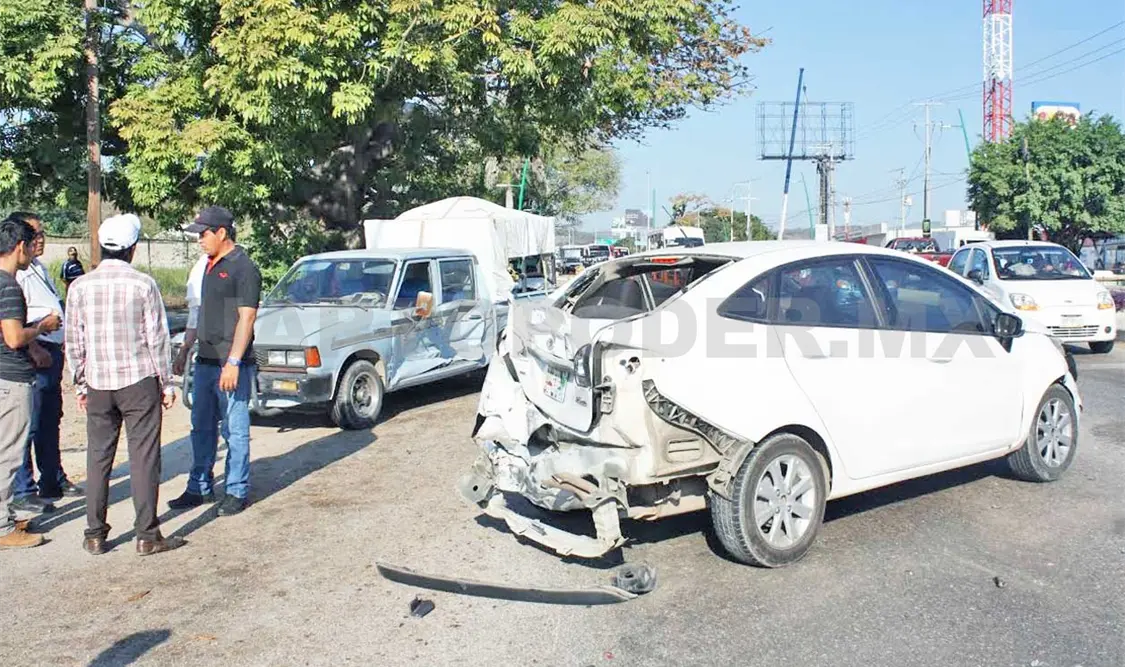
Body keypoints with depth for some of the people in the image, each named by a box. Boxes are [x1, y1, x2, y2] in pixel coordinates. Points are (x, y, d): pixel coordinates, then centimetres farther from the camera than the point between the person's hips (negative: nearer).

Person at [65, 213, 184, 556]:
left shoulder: (80, 286, 1)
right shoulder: (143, 284, -8)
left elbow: (73, 342, 5)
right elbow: (158, 338, -7)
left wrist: (81, 385, 15)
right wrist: (167, 383, 2)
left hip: (97, 385, 3)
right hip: (139, 381, -3)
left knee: (97, 459, 11)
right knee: (143, 458, 1)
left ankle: (95, 535, 17)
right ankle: (147, 535, 5)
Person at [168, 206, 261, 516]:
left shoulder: (243, 268, -12)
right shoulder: (210, 265, 15)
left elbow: (246, 318, -17)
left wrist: (233, 363, -22)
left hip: (231, 365, -9)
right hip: (205, 362, 9)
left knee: (236, 429, 0)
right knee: (201, 428, 14)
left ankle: (237, 492, 10)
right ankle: (200, 488, 25)